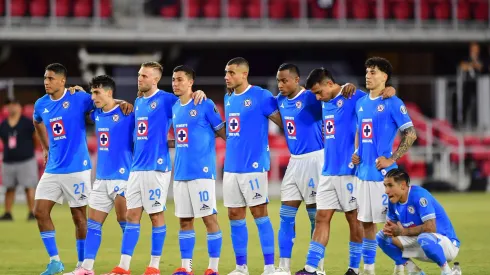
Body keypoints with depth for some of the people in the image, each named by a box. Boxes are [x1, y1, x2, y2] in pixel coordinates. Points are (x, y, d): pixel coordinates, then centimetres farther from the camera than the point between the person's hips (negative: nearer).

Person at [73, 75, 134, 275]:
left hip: (122, 176, -7)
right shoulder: (97, 115, 10)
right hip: (101, 178, 7)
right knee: (93, 223, 4)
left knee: (124, 221, -1)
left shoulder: (127, 113, -10)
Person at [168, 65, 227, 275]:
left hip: (202, 171, -7)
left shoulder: (205, 105, -6)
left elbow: (223, 133, -2)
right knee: (184, 221, 8)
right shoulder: (175, 108, 14)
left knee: (209, 218, -5)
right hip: (180, 173, 7)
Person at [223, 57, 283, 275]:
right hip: (231, 166, 7)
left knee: (259, 213, -6)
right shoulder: (228, 99, 13)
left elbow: (283, 122, -6)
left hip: (253, 165, -7)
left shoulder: (260, 96, -9)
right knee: (235, 215, 7)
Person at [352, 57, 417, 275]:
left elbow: (411, 134, -11)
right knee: (366, 222, 11)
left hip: (383, 173, -7)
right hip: (363, 172, 7)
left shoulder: (393, 103, -9)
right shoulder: (361, 103, 13)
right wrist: (356, 152, 10)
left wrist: (392, 159, -14)